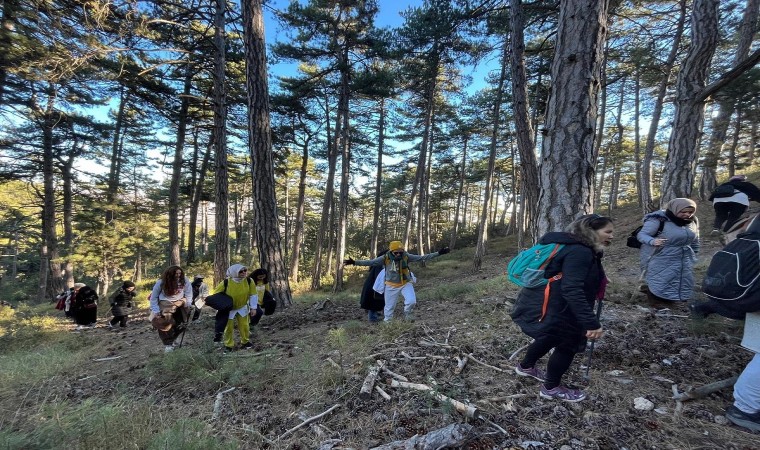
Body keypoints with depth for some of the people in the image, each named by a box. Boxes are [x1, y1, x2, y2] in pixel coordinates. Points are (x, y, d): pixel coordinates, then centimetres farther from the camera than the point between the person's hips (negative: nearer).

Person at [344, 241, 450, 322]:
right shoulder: (385, 258, -16)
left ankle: (408, 315, 13)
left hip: (406, 284, 0)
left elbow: (422, 257, -12)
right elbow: (370, 262, -16)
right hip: (391, 286, 0)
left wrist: (439, 253, -16)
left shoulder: (406, 256, -13)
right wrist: (354, 262, -24)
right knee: (389, 307, 8)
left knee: (411, 301, -20)